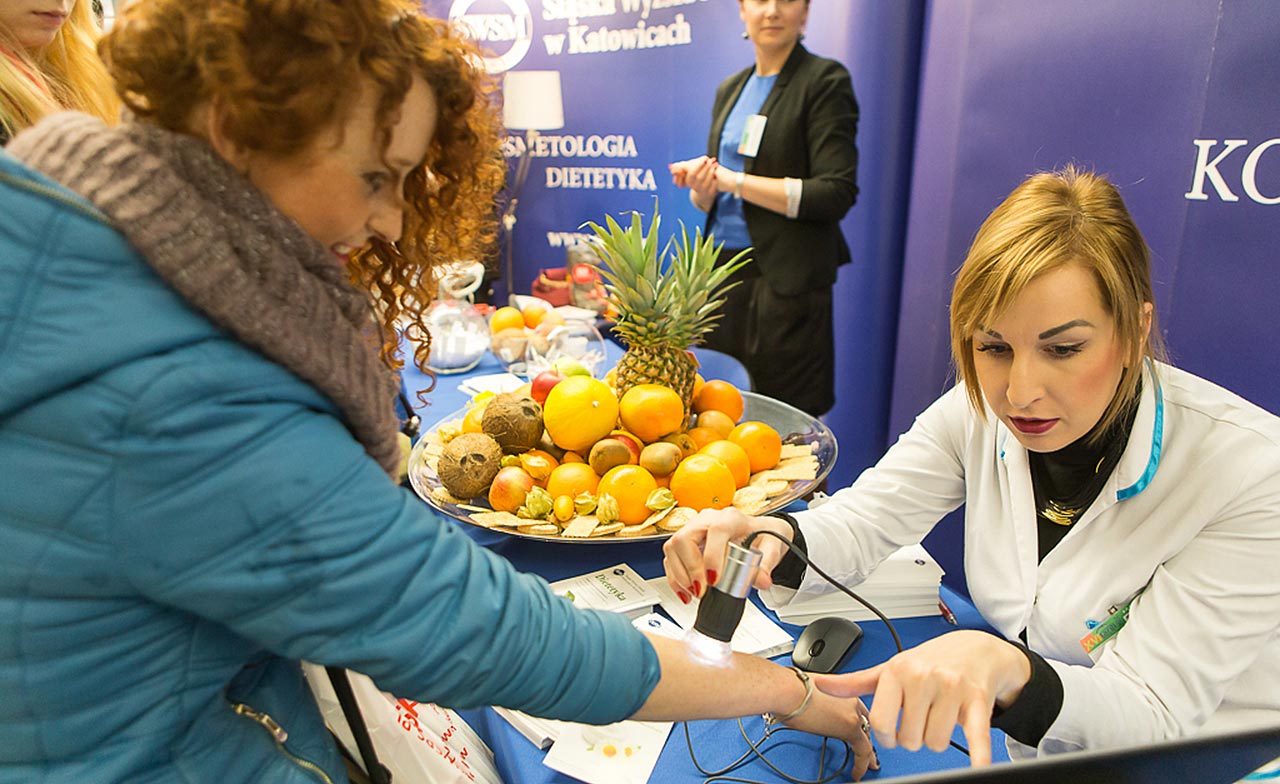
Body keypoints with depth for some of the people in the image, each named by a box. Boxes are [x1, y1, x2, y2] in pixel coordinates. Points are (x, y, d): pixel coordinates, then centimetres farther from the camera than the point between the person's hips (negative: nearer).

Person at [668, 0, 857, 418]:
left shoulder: (824, 81, -3)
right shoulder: (731, 88, 16)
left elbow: (836, 193, -13)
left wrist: (734, 180, -14)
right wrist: (702, 187, -4)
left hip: (787, 280, -6)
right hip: (722, 267, 6)